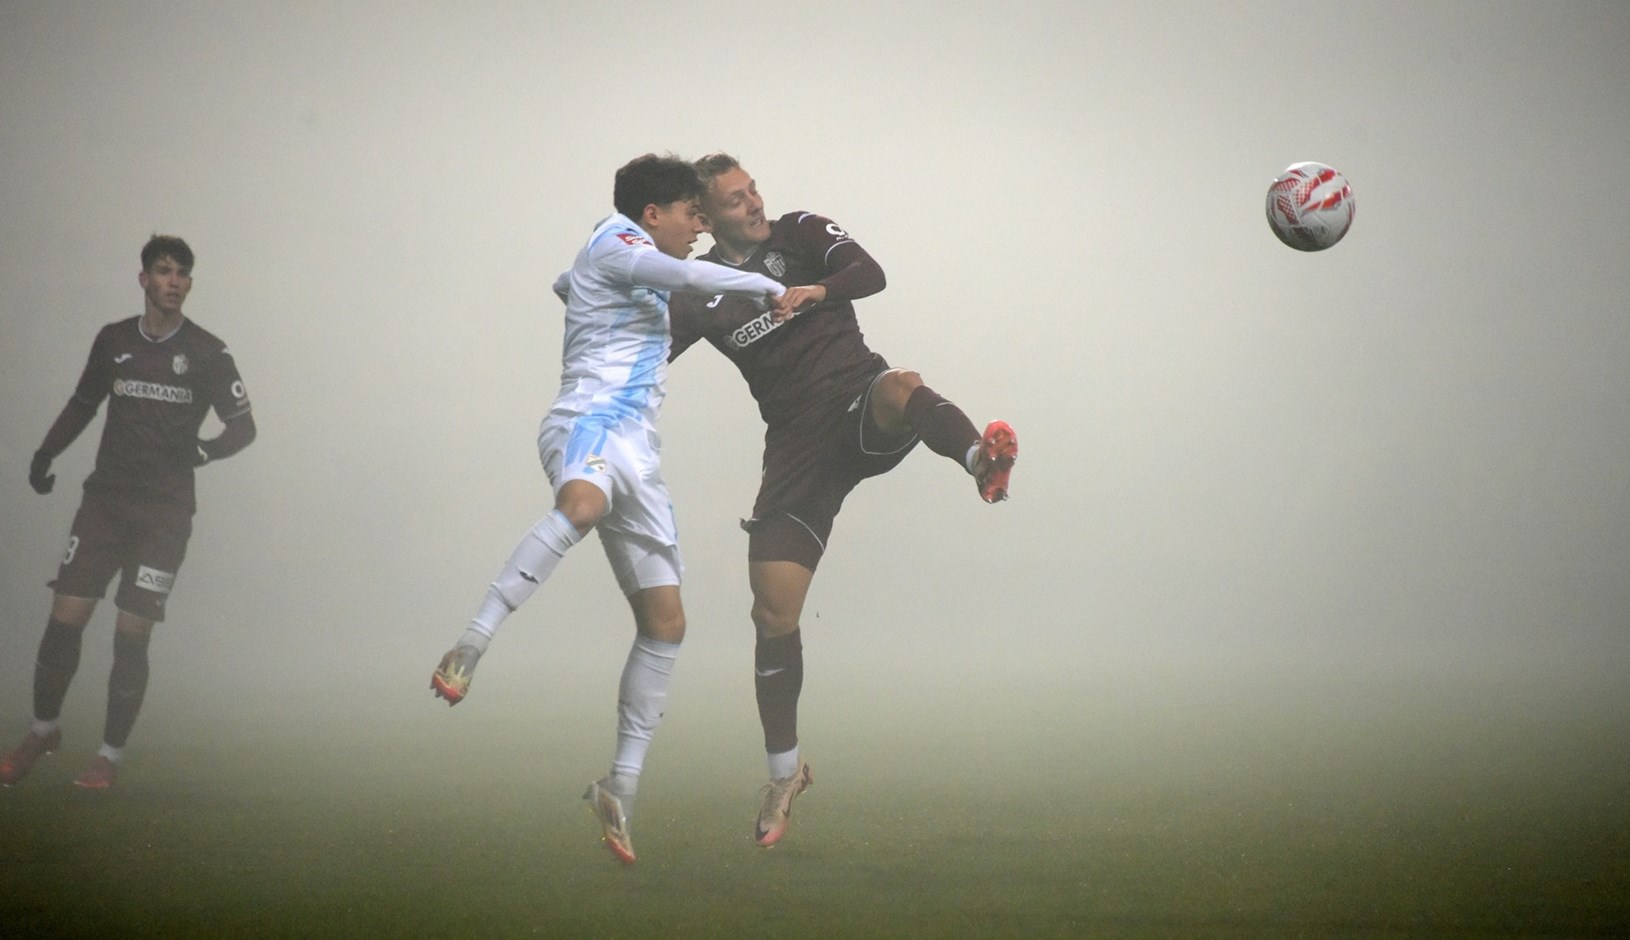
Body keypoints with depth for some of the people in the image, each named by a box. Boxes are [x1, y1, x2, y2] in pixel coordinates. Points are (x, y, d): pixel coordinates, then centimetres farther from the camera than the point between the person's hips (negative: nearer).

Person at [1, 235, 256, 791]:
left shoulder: (206, 353, -3)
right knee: (64, 620, -5)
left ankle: (110, 756, 8)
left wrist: (204, 450, -19)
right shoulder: (113, 341, 6)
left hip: (165, 511, -2)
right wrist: (47, 452, 7)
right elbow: (83, 403, 20)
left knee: (131, 638, -5)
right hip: (105, 499, 2)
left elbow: (243, 427, 0)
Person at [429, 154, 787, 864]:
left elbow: (566, 283, 55)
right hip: (590, 420, -10)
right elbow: (692, 275, -15)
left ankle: (620, 787, 5)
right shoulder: (614, 241, 4)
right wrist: (767, 289, -1)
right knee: (582, 503, -44)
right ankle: (469, 648, -50)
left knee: (665, 622, 1)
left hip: (635, 454, 10)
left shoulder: (640, 274, 32)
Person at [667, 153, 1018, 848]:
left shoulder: (799, 233, 2)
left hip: (861, 405, -2)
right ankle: (785, 774, 13)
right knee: (773, 613, -4)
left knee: (901, 389, -39)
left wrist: (813, 292, -33)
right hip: (797, 444, 2)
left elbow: (870, 274, -13)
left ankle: (979, 460, -71)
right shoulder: (700, 288, 7)